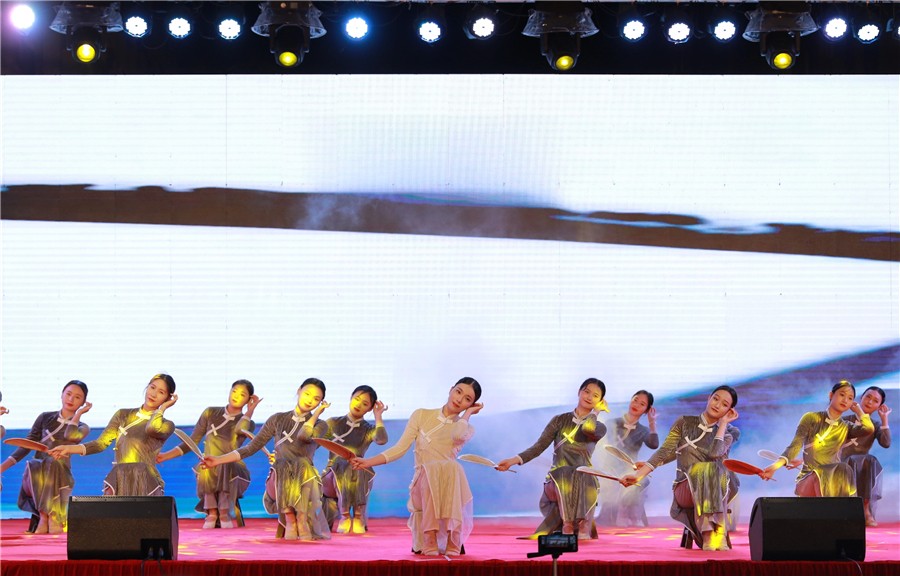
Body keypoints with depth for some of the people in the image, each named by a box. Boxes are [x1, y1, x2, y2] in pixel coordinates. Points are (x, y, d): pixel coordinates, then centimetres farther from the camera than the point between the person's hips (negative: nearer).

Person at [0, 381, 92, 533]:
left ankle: (53, 519, -35)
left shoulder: (82, 428, 10)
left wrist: (79, 412, -1)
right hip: (35, 479, 1)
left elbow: (70, 435, -15)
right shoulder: (45, 418, 13)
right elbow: (26, 446, 10)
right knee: (32, 466, -35)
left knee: (52, 463, -36)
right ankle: (44, 517, -31)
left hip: (59, 475, -1)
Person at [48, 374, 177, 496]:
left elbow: (152, 428, -16)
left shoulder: (166, 425, 8)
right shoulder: (123, 415, 16)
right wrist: (69, 448, -4)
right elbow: (101, 443, 7)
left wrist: (163, 407, 0)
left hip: (146, 484, -2)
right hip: (118, 481, 2)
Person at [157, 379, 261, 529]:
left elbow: (240, 429, -18)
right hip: (208, 473, 1)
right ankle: (211, 512, -22)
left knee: (227, 467, -37)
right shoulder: (211, 413, 13)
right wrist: (165, 456, 4)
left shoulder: (248, 423, 9)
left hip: (233, 471, -1)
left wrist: (251, 409, -6)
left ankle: (225, 512, -25)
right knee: (206, 467, -36)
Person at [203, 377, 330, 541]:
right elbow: (252, 447, 11)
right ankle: (290, 520, -24)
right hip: (279, 484, 1)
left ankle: (302, 523, -28)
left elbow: (304, 435, -15)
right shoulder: (278, 420, 14)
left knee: (303, 464, -34)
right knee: (283, 466, -34)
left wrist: (317, 412, -1)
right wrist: (219, 460, 4)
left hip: (304, 482, -1)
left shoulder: (319, 426, 9)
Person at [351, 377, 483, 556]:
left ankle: (453, 542, -31)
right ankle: (429, 542, -30)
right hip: (423, 486, 0)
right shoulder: (422, 415, 15)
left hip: (451, 492, 0)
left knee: (451, 467, -36)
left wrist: (468, 413, 5)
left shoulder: (467, 429, 15)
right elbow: (401, 448, 6)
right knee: (432, 468, -36)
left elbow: (458, 436, -11)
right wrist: (368, 462, -5)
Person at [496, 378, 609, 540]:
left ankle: (584, 526, -39)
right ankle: (568, 526, -37)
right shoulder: (560, 421, 13)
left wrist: (596, 410, 2)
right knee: (565, 475, -36)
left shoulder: (599, 427, 9)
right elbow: (539, 447, 3)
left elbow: (587, 428, -17)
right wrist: (513, 460, -12)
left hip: (584, 482, 0)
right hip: (556, 482, 0)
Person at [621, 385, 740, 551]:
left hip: (718, 492, 1)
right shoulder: (685, 423, 10)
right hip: (685, 489, -1)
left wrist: (723, 423, -2)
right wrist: (638, 475, -15)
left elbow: (715, 453, -12)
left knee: (714, 470, -35)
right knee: (703, 469, -35)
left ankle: (709, 535, -44)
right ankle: (713, 535, -45)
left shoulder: (727, 433, 10)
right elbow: (665, 452, -2)